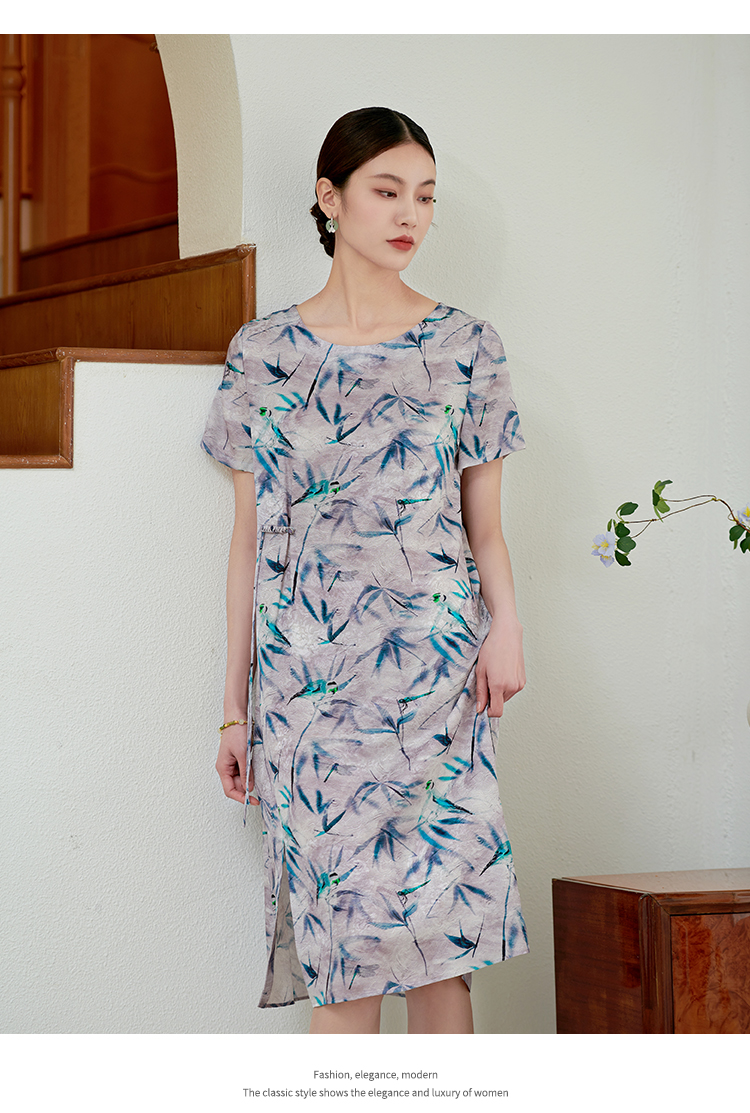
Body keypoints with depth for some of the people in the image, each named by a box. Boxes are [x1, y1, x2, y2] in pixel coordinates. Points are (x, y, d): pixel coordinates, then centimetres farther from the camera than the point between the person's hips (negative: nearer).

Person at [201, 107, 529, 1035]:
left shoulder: (466, 348, 8)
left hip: (434, 673, 0)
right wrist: (234, 709, 8)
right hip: (304, 677, 0)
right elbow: (249, 540, 10)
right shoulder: (264, 352, 8)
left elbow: (485, 526, 9)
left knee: (433, 934, -4)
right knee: (343, 944, -1)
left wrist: (504, 621, -13)